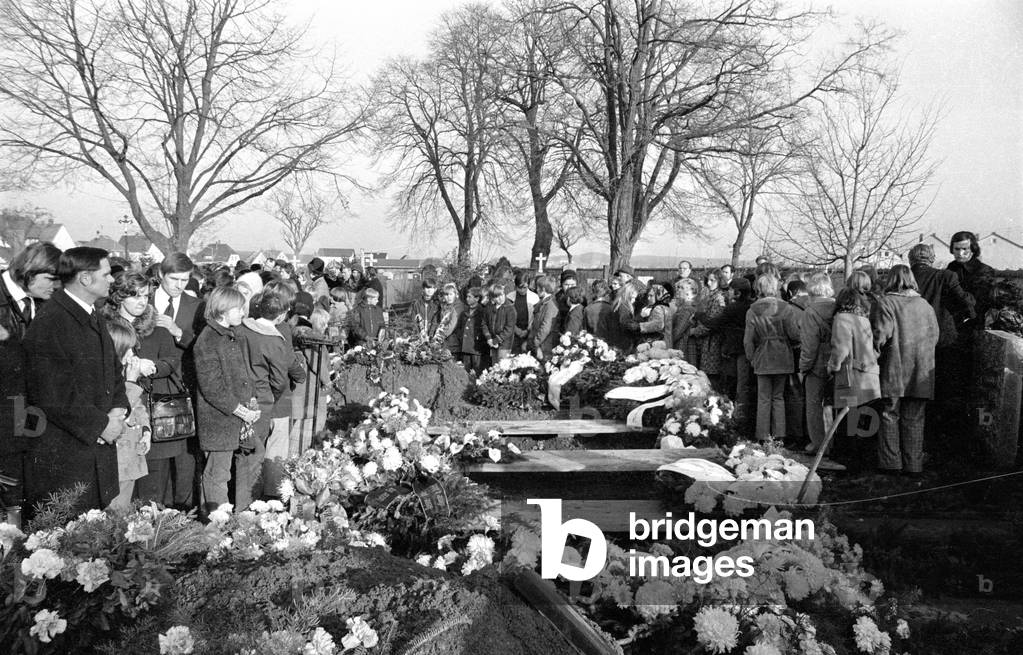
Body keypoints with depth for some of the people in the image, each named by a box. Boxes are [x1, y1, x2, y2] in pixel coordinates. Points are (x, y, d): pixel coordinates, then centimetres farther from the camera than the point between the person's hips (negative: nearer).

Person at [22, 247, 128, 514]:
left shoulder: (94, 317, 14)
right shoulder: (49, 325, -16)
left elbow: (113, 370, 22)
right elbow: (52, 396, -20)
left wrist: (118, 410, 3)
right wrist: (100, 424, -13)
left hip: (99, 446, 8)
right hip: (60, 457, -8)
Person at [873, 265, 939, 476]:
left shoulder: (887, 302, -6)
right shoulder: (925, 304, 9)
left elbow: (881, 334, -15)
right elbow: (934, 336, 11)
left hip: (894, 371, -4)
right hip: (921, 375, 4)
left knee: (890, 416, 4)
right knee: (914, 419, 9)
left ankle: (891, 464, 3)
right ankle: (913, 466, 11)